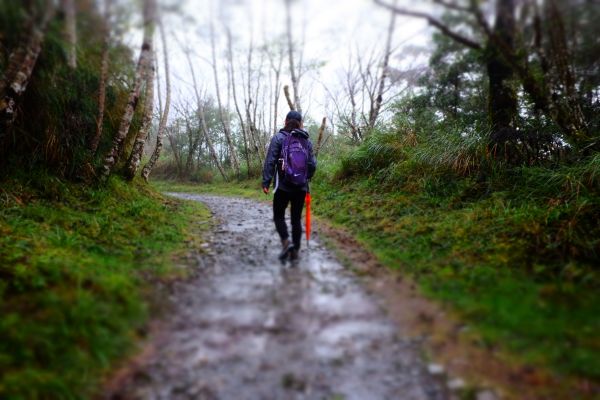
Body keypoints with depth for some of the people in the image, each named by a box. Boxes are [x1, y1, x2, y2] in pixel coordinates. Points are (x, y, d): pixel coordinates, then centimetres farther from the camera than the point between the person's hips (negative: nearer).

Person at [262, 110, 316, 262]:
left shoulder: (279, 137, -4)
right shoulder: (306, 140, 5)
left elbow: (270, 161, -10)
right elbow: (312, 164, 4)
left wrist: (266, 182, -7)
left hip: (283, 186, -3)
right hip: (301, 187, 3)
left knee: (278, 216, 11)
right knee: (296, 218, 11)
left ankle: (286, 241, -11)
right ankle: (295, 251, 13)